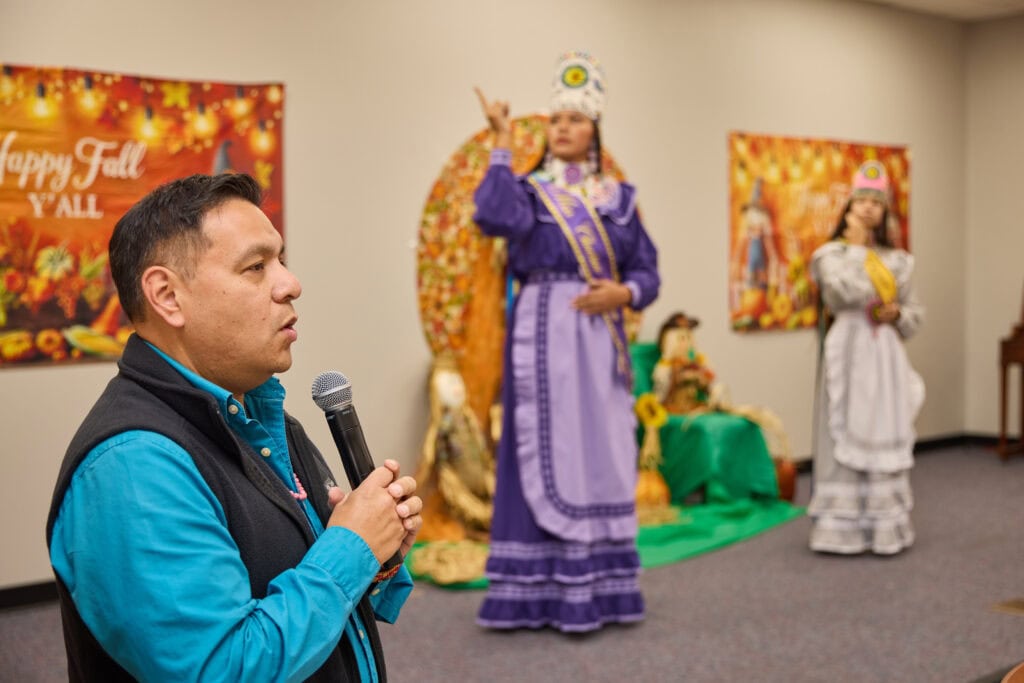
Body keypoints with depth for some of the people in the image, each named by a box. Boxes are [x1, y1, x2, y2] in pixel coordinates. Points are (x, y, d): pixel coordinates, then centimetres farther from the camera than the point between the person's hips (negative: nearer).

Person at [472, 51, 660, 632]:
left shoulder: (619, 199, 11)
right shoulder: (529, 190, 3)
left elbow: (647, 270, 9)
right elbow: (494, 217, -21)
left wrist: (624, 293, -12)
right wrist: (503, 145, -16)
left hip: (600, 338, 3)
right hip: (545, 337, -3)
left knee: (604, 454, 5)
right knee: (549, 452, -5)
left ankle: (602, 587, 15)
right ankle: (549, 593, 2)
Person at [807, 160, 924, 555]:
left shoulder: (896, 259, 13)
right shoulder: (832, 253, 1)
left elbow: (916, 312, 17)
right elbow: (844, 293, -18)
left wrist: (898, 314, -5)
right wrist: (856, 247, -8)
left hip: (886, 354, 3)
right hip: (849, 350, -3)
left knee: (886, 438, 3)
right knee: (846, 437, -4)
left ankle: (885, 526, 10)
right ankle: (843, 526, 1)